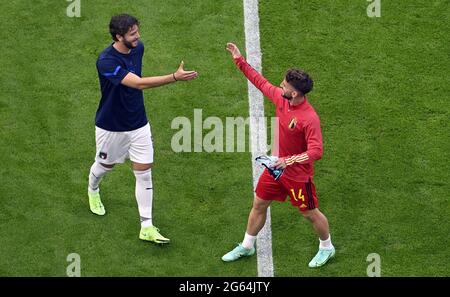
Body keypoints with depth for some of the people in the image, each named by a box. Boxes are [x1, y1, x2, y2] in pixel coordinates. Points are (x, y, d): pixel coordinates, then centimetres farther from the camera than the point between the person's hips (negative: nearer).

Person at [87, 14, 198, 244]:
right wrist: (175, 77, -47)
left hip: (138, 124, 5)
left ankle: (147, 227, 5)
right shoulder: (106, 61, -31)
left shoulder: (138, 47, -7)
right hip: (111, 127, -5)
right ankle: (93, 191, 55)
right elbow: (139, 83, -41)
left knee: (144, 173, 0)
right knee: (105, 165, 20)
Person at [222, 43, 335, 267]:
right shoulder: (281, 98, -9)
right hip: (278, 166, 7)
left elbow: (316, 152, -32)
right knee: (259, 204, 16)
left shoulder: (309, 119, -30)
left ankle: (327, 248, 36)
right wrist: (239, 61, 8)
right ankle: (246, 247, 34)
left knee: (310, 213, 11)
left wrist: (288, 161, -39)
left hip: (298, 174, -7)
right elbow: (261, 83, 7)